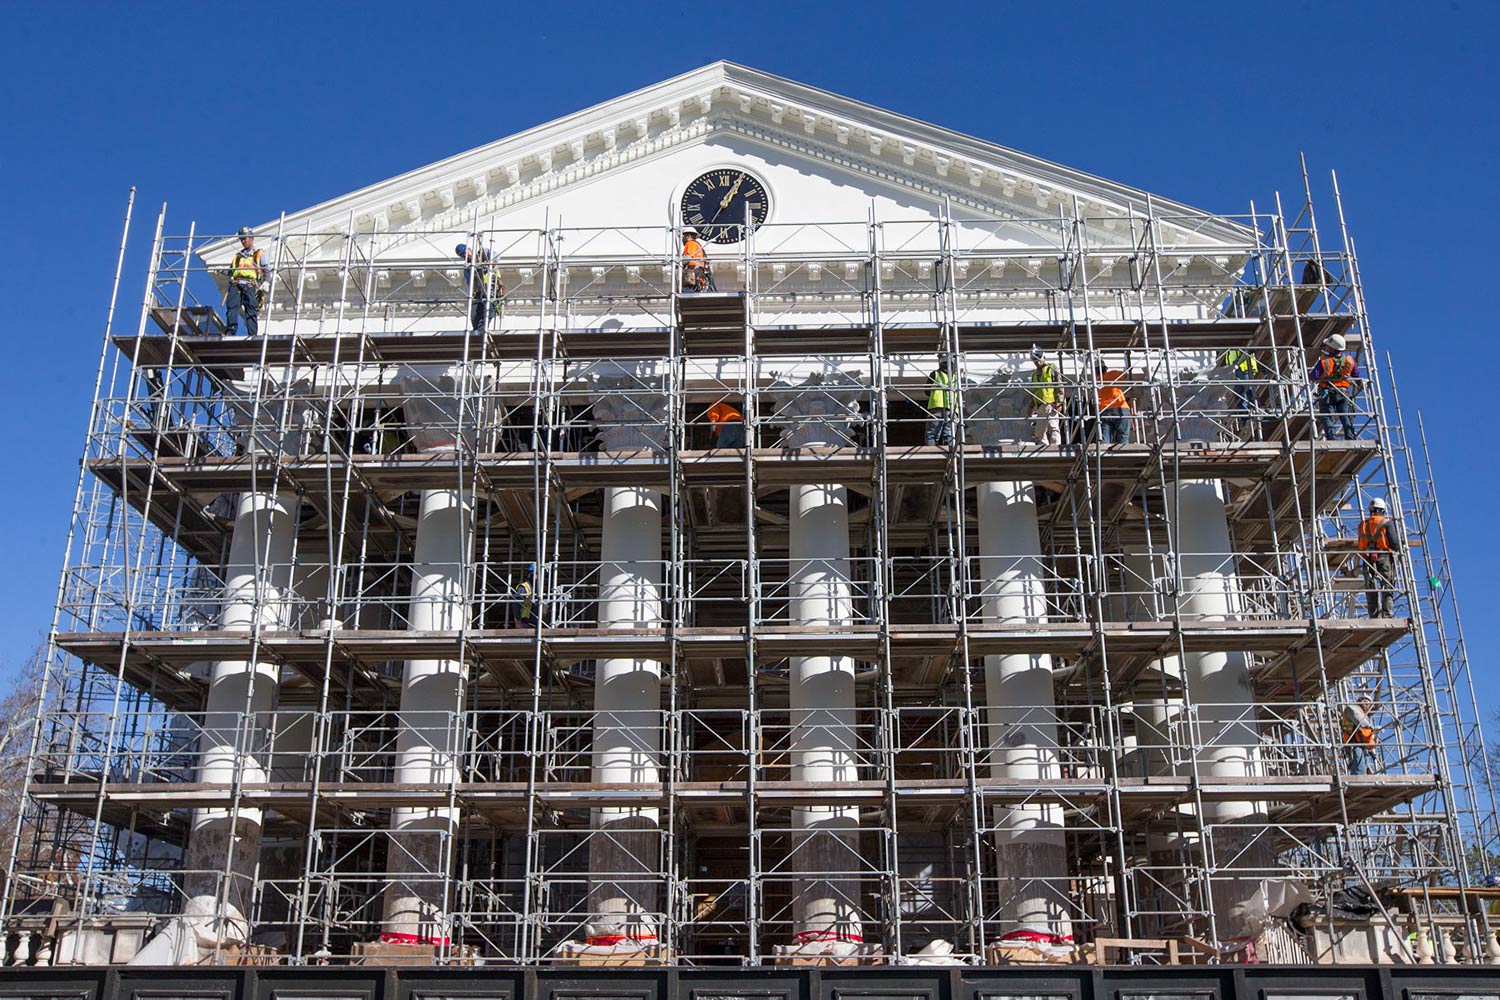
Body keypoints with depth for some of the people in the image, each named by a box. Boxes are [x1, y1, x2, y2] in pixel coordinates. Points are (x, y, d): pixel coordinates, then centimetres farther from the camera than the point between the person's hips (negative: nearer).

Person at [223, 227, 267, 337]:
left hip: (250, 286, -4)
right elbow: (231, 270, 28)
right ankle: (229, 332, -17)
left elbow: (265, 271, 10)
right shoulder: (238, 255, 29)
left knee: (251, 310, -12)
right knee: (231, 307, -12)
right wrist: (225, 272, 8)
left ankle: (252, 334, -17)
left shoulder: (259, 254, 17)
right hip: (236, 284, 4)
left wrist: (264, 283, -5)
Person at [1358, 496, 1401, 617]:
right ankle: (1387, 615, -9)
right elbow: (1394, 542, -7)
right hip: (1385, 558, -3)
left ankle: (1375, 616, 1)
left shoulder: (1362, 525, 13)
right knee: (1387, 589, -2)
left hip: (1368, 560, 3)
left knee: (1371, 591, 5)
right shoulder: (1387, 522, -1)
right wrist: (1398, 549, 12)